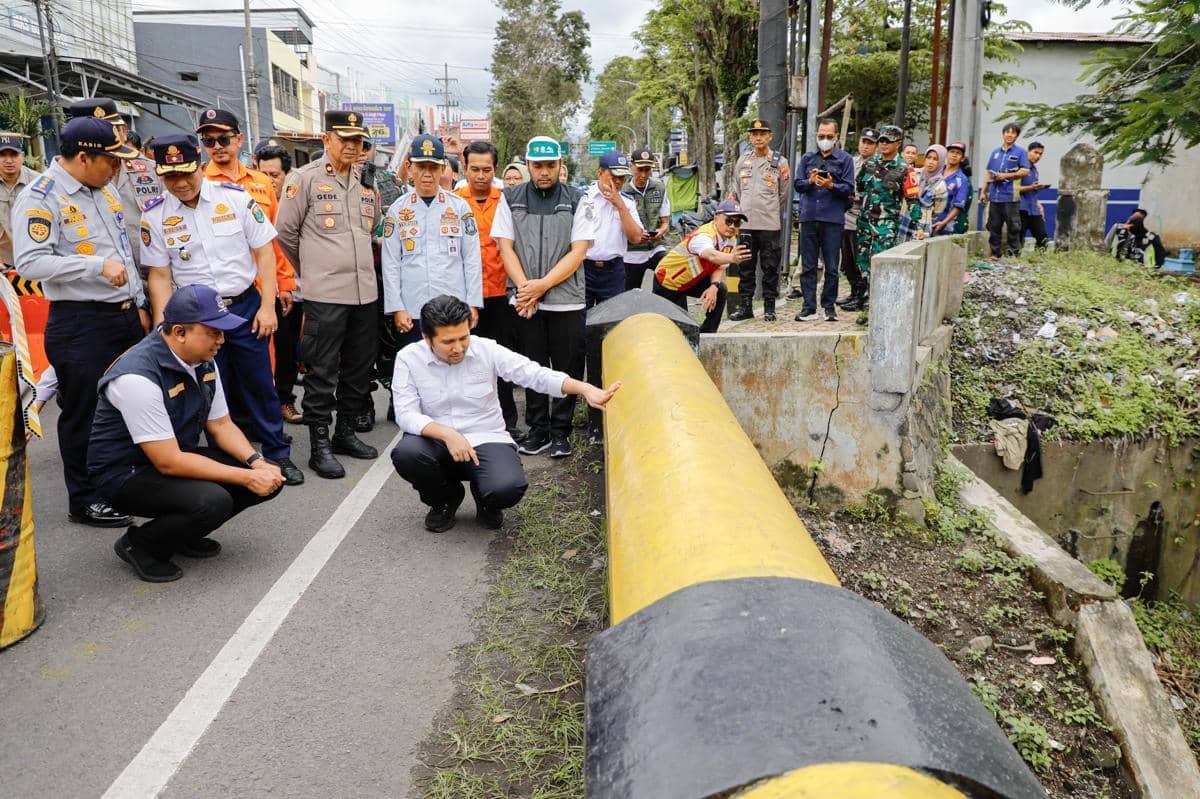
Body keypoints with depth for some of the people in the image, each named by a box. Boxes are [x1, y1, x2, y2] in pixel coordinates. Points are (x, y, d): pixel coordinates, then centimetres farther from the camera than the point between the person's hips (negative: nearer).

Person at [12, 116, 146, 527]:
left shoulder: (105, 190, 13)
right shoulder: (39, 197, -12)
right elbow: (30, 262, -21)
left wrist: (138, 305, 19)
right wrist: (98, 266, -26)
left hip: (124, 316, 8)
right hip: (80, 325, -8)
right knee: (86, 414, 3)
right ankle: (84, 500, 17)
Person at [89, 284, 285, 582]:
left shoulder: (204, 361, -3)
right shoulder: (138, 377, -29)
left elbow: (221, 425, 6)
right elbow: (169, 463, -28)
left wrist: (257, 463, -12)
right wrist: (246, 477, -26)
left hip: (178, 456, 8)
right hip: (127, 473, -8)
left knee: (269, 479, -6)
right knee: (213, 500, -33)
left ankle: (183, 533, 10)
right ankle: (139, 544, -4)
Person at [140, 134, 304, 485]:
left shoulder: (235, 196, -5)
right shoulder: (154, 216, -3)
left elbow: (264, 250, -2)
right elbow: (160, 275, -1)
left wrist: (267, 305, -7)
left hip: (246, 306, 0)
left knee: (260, 385, 6)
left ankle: (277, 454, 20)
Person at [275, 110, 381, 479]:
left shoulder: (368, 182, 12)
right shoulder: (305, 178, -4)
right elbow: (285, 231, 2)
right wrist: (310, 267, 11)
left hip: (365, 291, 6)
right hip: (324, 294, -5)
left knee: (359, 367, 12)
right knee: (322, 372, -1)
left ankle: (345, 432, 26)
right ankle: (320, 445, 8)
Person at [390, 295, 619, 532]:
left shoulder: (487, 350, -8)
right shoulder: (408, 359, -7)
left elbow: (535, 375, -10)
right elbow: (406, 414, -13)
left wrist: (586, 389, -24)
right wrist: (446, 434, -31)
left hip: (486, 439, -1)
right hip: (437, 441, 2)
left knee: (507, 488, -32)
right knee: (405, 455, -32)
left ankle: (486, 500, 11)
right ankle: (445, 499, 4)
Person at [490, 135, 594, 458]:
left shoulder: (577, 201, 2)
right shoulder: (511, 199, 7)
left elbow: (578, 251, -5)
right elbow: (505, 246, 3)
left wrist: (542, 284, -13)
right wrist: (525, 287, -10)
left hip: (566, 300, -1)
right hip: (525, 301, 1)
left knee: (567, 368, 2)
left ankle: (560, 431, 15)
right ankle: (538, 429, 20)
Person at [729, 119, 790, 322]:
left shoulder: (779, 162, 2)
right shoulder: (743, 160, 12)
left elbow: (784, 195, 6)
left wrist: (770, 213, 9)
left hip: (770, 225, -3)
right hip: (745, 223, 3)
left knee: (770, 268, 2)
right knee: (745, 268, 6)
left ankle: (769, 307, 10)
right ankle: (745, 306, 14)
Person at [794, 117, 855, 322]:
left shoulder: (845, 159, 7)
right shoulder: (807, 158, 15)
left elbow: (849, 189, 0)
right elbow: (798, 184, 10)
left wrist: (831, 185, -17)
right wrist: (809, 181, -10)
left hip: (833, 220, -2)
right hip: (809, 218, 2)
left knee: (831, 267, 1)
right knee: (808, 266, 3)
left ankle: (829, 307, 11)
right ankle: (809, 308, 7)